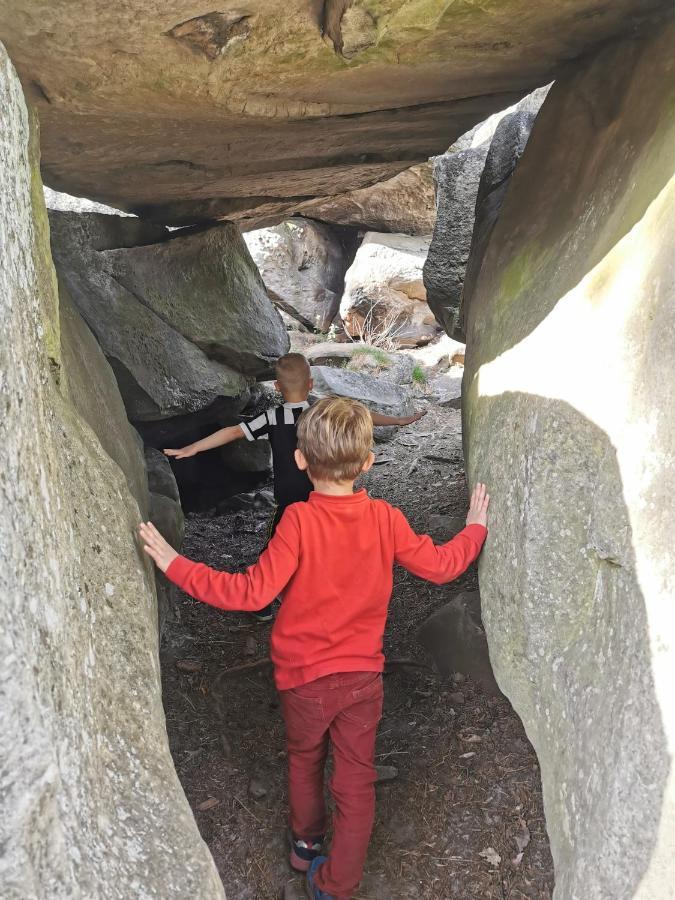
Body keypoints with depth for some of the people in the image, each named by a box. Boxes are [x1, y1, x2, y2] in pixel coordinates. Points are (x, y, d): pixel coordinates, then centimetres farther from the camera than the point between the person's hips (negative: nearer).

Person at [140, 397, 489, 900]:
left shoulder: (299, 522, -23)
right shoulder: (386, 519, -12)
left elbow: (253, 592, -27)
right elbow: (441, 566, -3)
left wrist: (177, 566, -21)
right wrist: (476, 527, 15)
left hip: (304, 676, -1)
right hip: (363, 675, 1)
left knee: (305, 760, 25)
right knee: (356, 779, 15)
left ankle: (306, 844, 47)